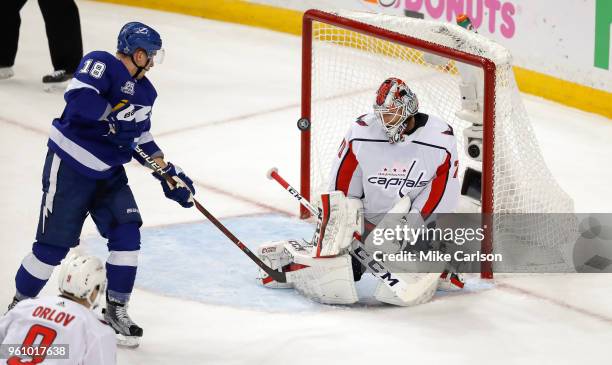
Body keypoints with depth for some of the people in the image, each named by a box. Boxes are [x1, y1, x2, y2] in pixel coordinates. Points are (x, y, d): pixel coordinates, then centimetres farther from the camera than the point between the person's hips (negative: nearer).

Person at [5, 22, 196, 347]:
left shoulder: (145, 92, 9)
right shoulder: (100, 64, -15)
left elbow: (142, 140, 17)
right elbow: (79, 98, -31)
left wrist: (168, 173, 8)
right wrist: (115, 115, -32)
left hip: (108, 173, 7)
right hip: (69, 166, -7)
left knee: (127, 234, -4)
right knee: (54, 243, -4)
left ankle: (115, 311, 10)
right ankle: (18, 307, 15)